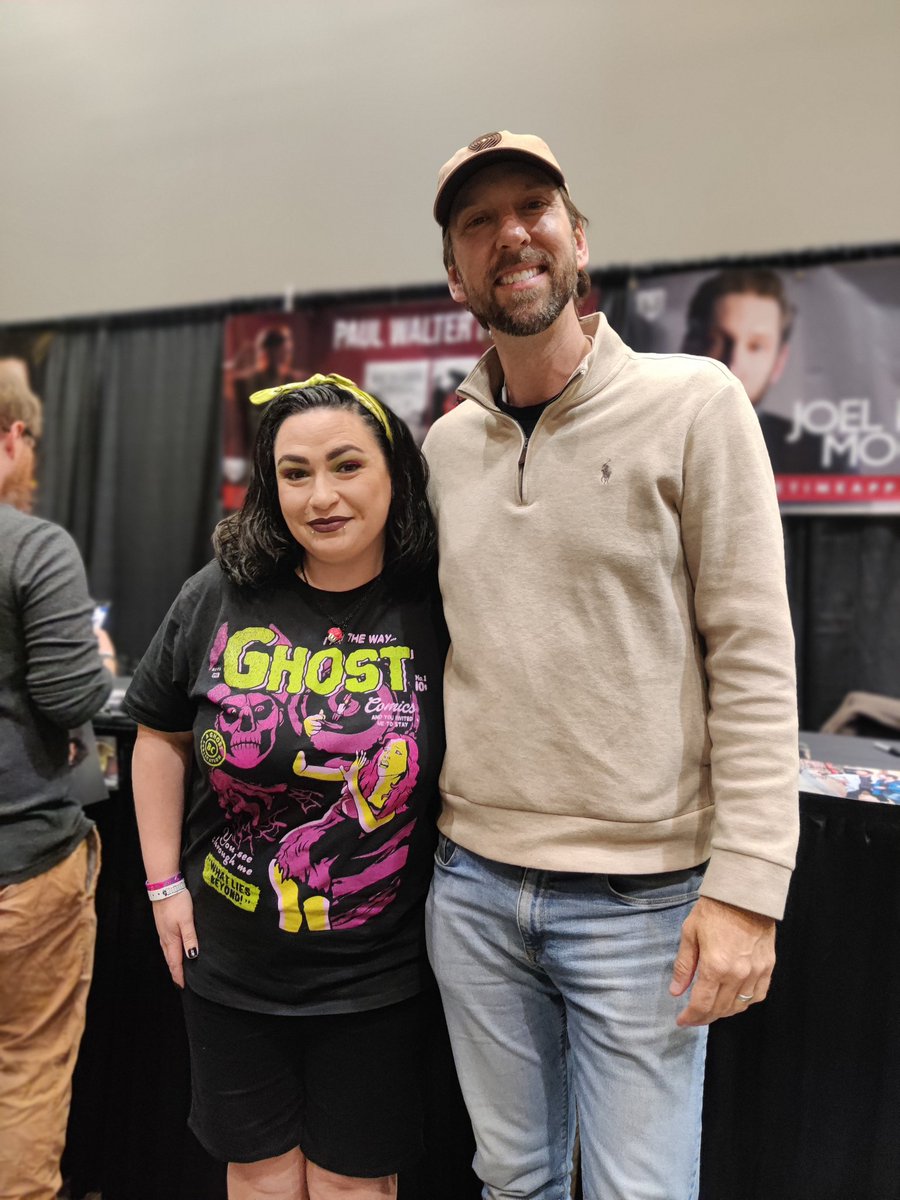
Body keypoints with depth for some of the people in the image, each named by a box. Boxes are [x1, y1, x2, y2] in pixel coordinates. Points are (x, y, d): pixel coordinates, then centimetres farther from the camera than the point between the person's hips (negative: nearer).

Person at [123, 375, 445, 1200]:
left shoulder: (437, 610, -14)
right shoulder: (219, 599, -9)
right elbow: (161, 736, 5)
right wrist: (164, 884, 4)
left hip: (375, 975, -1)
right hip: (231, 962, 2)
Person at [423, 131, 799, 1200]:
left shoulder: (693, 404, -7)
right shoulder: (447, 441, 6)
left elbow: (754, 661, -10)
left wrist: (746, 886, -14)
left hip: (640, 895, -4)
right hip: (471, 883, 4)